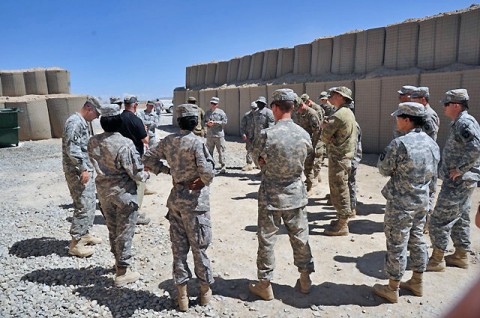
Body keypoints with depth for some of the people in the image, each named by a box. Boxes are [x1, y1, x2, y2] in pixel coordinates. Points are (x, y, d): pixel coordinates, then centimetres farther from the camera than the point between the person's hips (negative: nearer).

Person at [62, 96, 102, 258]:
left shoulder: (82, 122, 16)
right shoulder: (74, 122, -16)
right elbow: (71, 149, -24)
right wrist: (83, 169, -23)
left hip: (86, 170, 10)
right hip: (77, 172, -10)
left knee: (91, 204, 16)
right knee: (83, 207, -6)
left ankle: (85, 234, 29)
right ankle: (75, 244, 3)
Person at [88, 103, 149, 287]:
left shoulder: (93, 142, -5)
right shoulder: (125, 144, -23)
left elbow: (95, 163, 8)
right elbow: (137, 174, -19)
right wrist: (146, 175, 1)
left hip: (104, 191, 6)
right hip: (124, 193, -6)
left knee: (112, 229, 21)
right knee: (125, 232, 7)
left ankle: (119, 261, 40)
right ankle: (123, 272, 17)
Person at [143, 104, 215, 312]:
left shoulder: (168, 141, 1)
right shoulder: (196, 142, -18)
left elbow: (148, 159, 9)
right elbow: (207, 171, -26)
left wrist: (166, 170, 11)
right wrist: (204, 182, -5)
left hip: (175, 198, 5)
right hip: (195, 200, -5)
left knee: (178, 246, 13)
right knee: (199, 247, 10)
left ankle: (182, 294, 23)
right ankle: (205, 290, 27)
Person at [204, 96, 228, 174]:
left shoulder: (221, 112, -1)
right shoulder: (207, 112, 12)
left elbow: (224, 122, -9)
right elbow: (204, 121, 14)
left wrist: (215, 122, -16)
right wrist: (207, 124, -9)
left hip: (219, 135, -4)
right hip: (209, 135, 4)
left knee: (221, 151, -2)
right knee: (209, 151, 9)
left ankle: (223, 166, 4)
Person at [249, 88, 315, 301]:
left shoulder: (267, 134, -18)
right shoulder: (304, 134, -6)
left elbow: (257, 159, -4)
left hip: (271, 196, -3)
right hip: (296, 194, 4)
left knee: (267, 239, 9)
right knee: (300, 237, 16)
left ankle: (265, 284, 20)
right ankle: (305, 279, 30)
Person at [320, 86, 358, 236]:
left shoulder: (338, 115, -19)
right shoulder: (348, 112, 14)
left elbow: (325, 136, -14)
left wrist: (324, 128, 5)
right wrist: (326, 126, -1)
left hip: (338, 158, -10)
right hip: (345, 156, 10)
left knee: (339, 191, -2)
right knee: (342, 190, 19)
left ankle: (342, 226, 7)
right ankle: (342, 219, 31)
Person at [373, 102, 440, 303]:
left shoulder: (399, 144, -21)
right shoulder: (432, 143, 3)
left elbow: (384, 170, -12)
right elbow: (432, 173, 11)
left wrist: (383, 156, 3)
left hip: (400, 204, -7)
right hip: (422, 201, 8)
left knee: (397, 245, 3)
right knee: (417, 240, 19)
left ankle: (392, 289, 17)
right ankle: (417, 283, 34)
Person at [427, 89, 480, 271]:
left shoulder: (464, 123, -18)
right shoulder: (460, 123, 12)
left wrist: (459, 169, -24)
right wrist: (459, 169, 13)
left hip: (458, 181, -10)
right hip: (463, 181, 10)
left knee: (440, 219, -4)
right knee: (460, 218, 18)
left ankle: (437, 260, 6)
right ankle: (461, 256, 31)